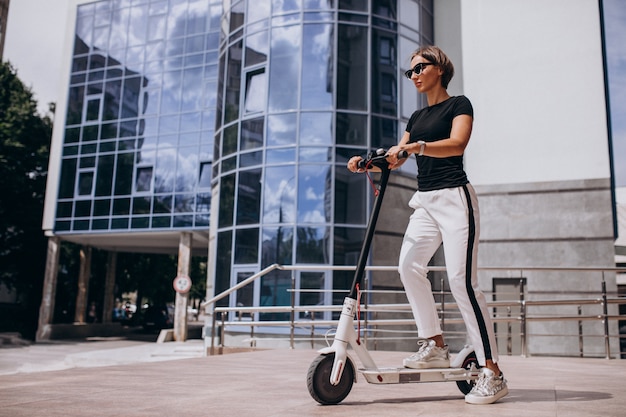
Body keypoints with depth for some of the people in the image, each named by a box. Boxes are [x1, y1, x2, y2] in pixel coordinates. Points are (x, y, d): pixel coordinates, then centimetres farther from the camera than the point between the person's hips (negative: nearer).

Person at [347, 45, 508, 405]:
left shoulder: (458, 104, 1)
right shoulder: (417, 118, 20)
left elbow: (457, 143, -19)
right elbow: (395, 159, 14)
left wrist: (415, 146, -32)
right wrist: (366, 163, -4)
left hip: (454, 197, -7)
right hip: (425, 200, 7)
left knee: (462, 280, -13)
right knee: (409, 265, -8)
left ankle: (493, 373, -8)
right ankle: (435, 346, 3)